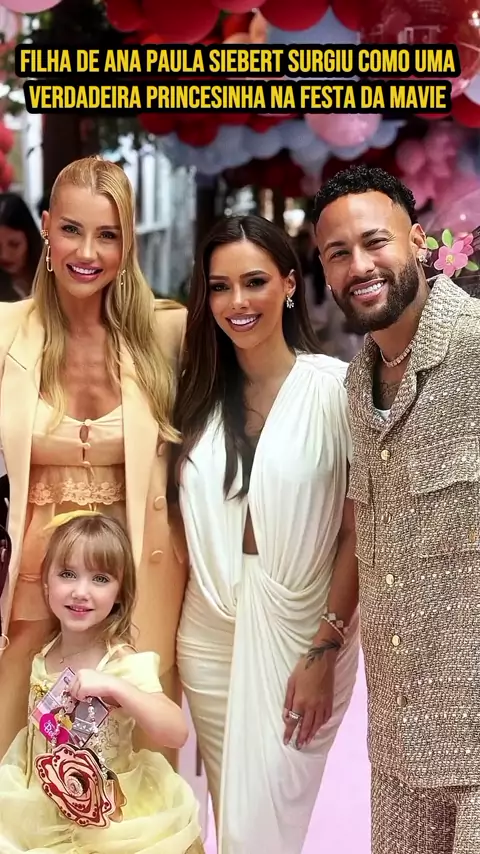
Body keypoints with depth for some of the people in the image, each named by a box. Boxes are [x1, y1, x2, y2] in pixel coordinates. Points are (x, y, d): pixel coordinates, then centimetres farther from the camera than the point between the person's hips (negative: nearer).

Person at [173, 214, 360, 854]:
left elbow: (359, 530, -10)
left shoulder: (334, 387, -10)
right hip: (209, 633, 4)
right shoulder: (199, 392, 5)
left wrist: (324, 652, -13)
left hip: (298, 630, -4)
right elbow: (188, 525, 8)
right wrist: (165, 640, 4)